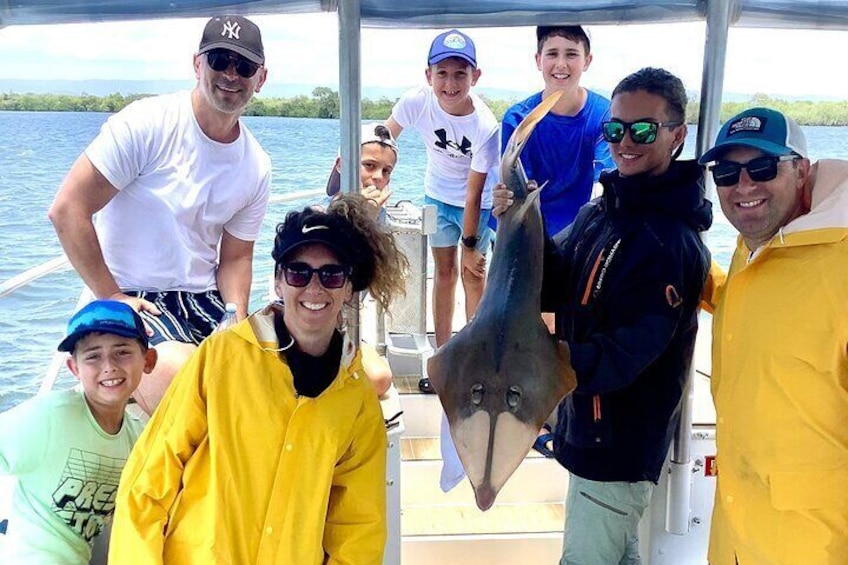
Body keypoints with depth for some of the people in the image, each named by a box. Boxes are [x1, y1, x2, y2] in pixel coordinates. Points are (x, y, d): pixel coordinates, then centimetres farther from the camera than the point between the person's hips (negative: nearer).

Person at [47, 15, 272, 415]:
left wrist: (237, 320, -7)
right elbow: (66, 209, -14)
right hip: (129, 299, -6)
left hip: (203, 301, 6)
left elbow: (235, 256, 11)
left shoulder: (257, 167, 4)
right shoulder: (146, 124, -12)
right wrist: (111, 298, -14)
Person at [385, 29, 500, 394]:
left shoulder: (485, 127, -32)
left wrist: (470, 245, -17)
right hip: (437, 195, 3)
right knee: (444, 272, 12)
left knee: (473, 274, 2)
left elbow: (474, 193, -25)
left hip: (477, 202, -3)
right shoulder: (416, 102, -26)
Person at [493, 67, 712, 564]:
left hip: (619, 447, -8)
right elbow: (551, 291, 3)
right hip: (590, 425, 8)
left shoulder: (673, 245, -23)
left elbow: (623, 356, -28)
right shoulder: (598, 214, 4)